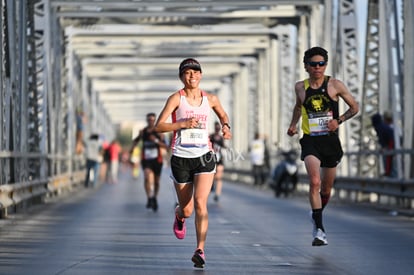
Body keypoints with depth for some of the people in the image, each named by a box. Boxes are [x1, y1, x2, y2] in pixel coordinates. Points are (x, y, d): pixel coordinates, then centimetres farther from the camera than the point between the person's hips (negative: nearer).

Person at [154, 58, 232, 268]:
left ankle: (200, 250, -15)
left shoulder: (210, 99, 5)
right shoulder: (176, 98, -4)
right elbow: (158, 126, -10)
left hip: (204, 157, 1)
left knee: (200, 202, -18)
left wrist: (226, 126, 5)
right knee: (186, 210, 7)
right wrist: (182, 124, -21)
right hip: (181, 158, -1)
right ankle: (179, 216, 46)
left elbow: (222, 114, 26)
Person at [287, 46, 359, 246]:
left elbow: (354, 107, 5)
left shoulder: (335, 85, -3)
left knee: (326, 188, 12)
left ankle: (316, 216, 43)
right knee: (314, 182, -22)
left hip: (330, 141, 1)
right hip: (310, 141, -1)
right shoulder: (300, 87, 3)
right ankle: (319, 230, -22)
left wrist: (339, 120, -11)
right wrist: (293, 125, 10)